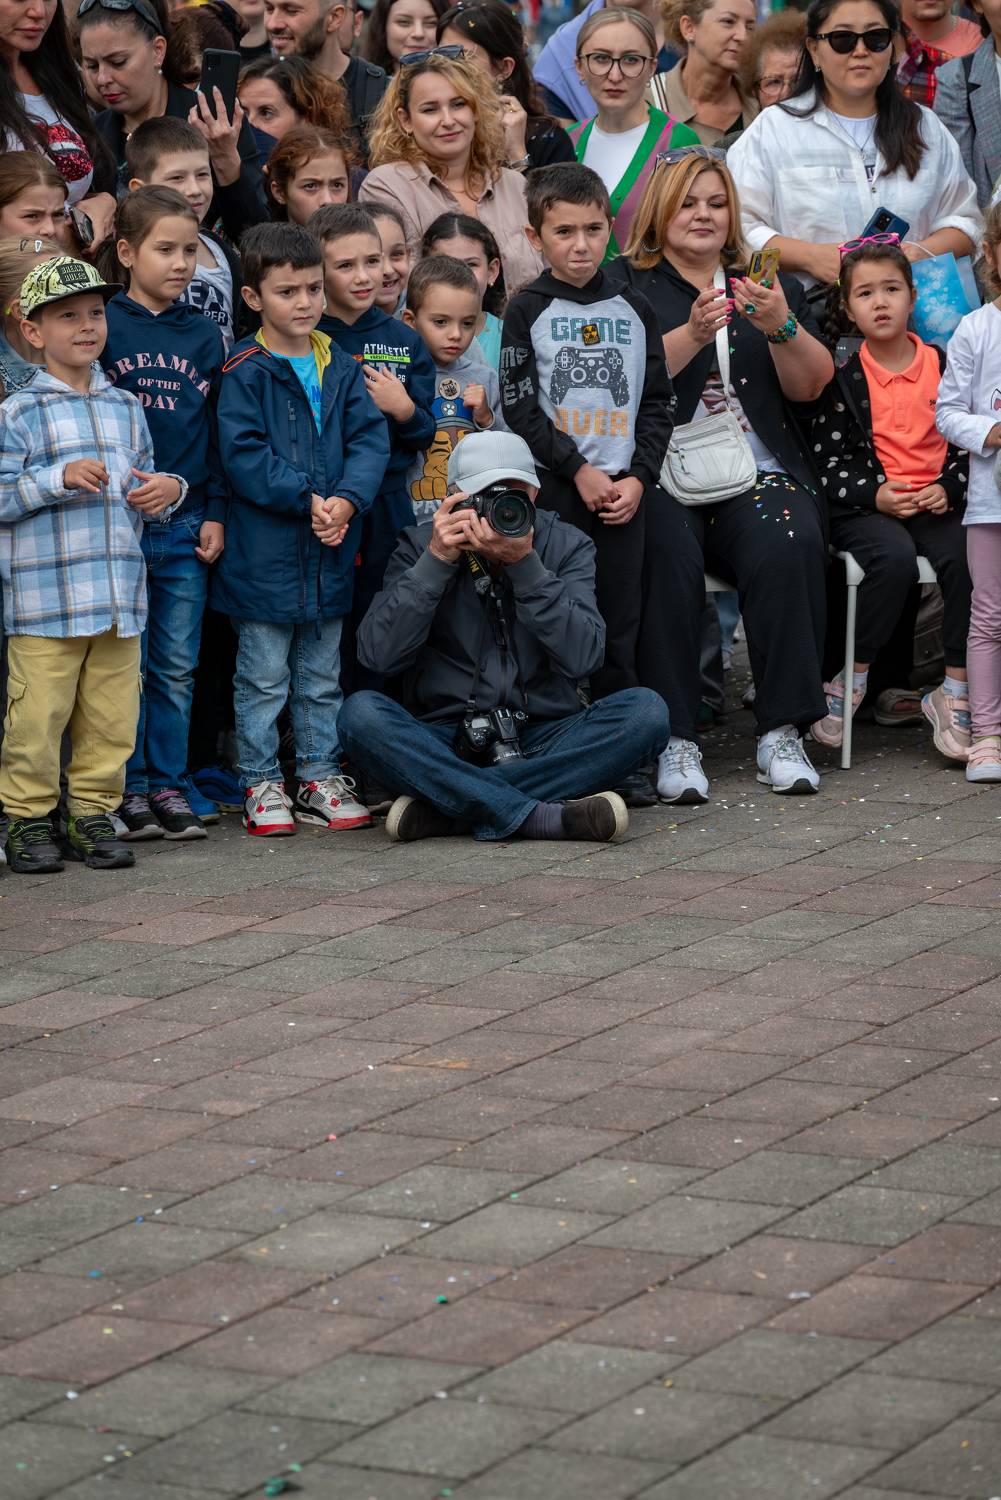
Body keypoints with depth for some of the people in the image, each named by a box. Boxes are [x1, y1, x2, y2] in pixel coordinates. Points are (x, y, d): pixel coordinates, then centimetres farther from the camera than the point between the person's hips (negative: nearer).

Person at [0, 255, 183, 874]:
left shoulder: (126, 408, 14)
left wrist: (169, 489, 3)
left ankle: (94, 813, 18)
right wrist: (60, 479, -20)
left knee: (112, 713, 7)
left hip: (119, 593, 5)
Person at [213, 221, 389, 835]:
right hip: (263, 552, -5)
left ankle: (321, 777, 23)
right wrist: (307, 500, -21)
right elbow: (245, 456, -15)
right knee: (264, 679, 4)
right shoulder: (245, 374, -8)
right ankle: (262, 784, 13)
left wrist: (347, 498, -16)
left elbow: (371, 439, 0)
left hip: (331, 551, 5)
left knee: (322, 676, 14)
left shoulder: (342, 368, 7)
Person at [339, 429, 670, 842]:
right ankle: (540, 816, -36)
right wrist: (437, 561, -17)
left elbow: (583, 658, -13)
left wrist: (524, 565, -21)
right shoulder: (421, 547, 2)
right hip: (445, 744, -1)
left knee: (645, 711, -24)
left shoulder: (566, 546, 3)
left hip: (540, 743, 1)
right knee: (362, 713, -28)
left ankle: (446, 807, -29)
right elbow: (379, 654, -12)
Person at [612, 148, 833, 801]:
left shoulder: (774, 287, 22)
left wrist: (782, 326, -9)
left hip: (759, 477, 2)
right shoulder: (627, 287, 11)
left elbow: (811, 385, 8)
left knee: (790, 545, -30)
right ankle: (675, 740, -30)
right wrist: (692, 334, -17)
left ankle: (782, 733, -25)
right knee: (665, 553, -34)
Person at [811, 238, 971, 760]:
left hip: (937, 502, 2)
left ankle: (955, 692, -18)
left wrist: (948, 488, -6)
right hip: (865, 509, -2)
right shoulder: (841, 378, 4)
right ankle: (850, 682, -16)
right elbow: (828, 462, 1)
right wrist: (875, 495, -14)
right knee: (895, 559, -33)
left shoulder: (944, 366, 10)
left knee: (965, 556, -28)